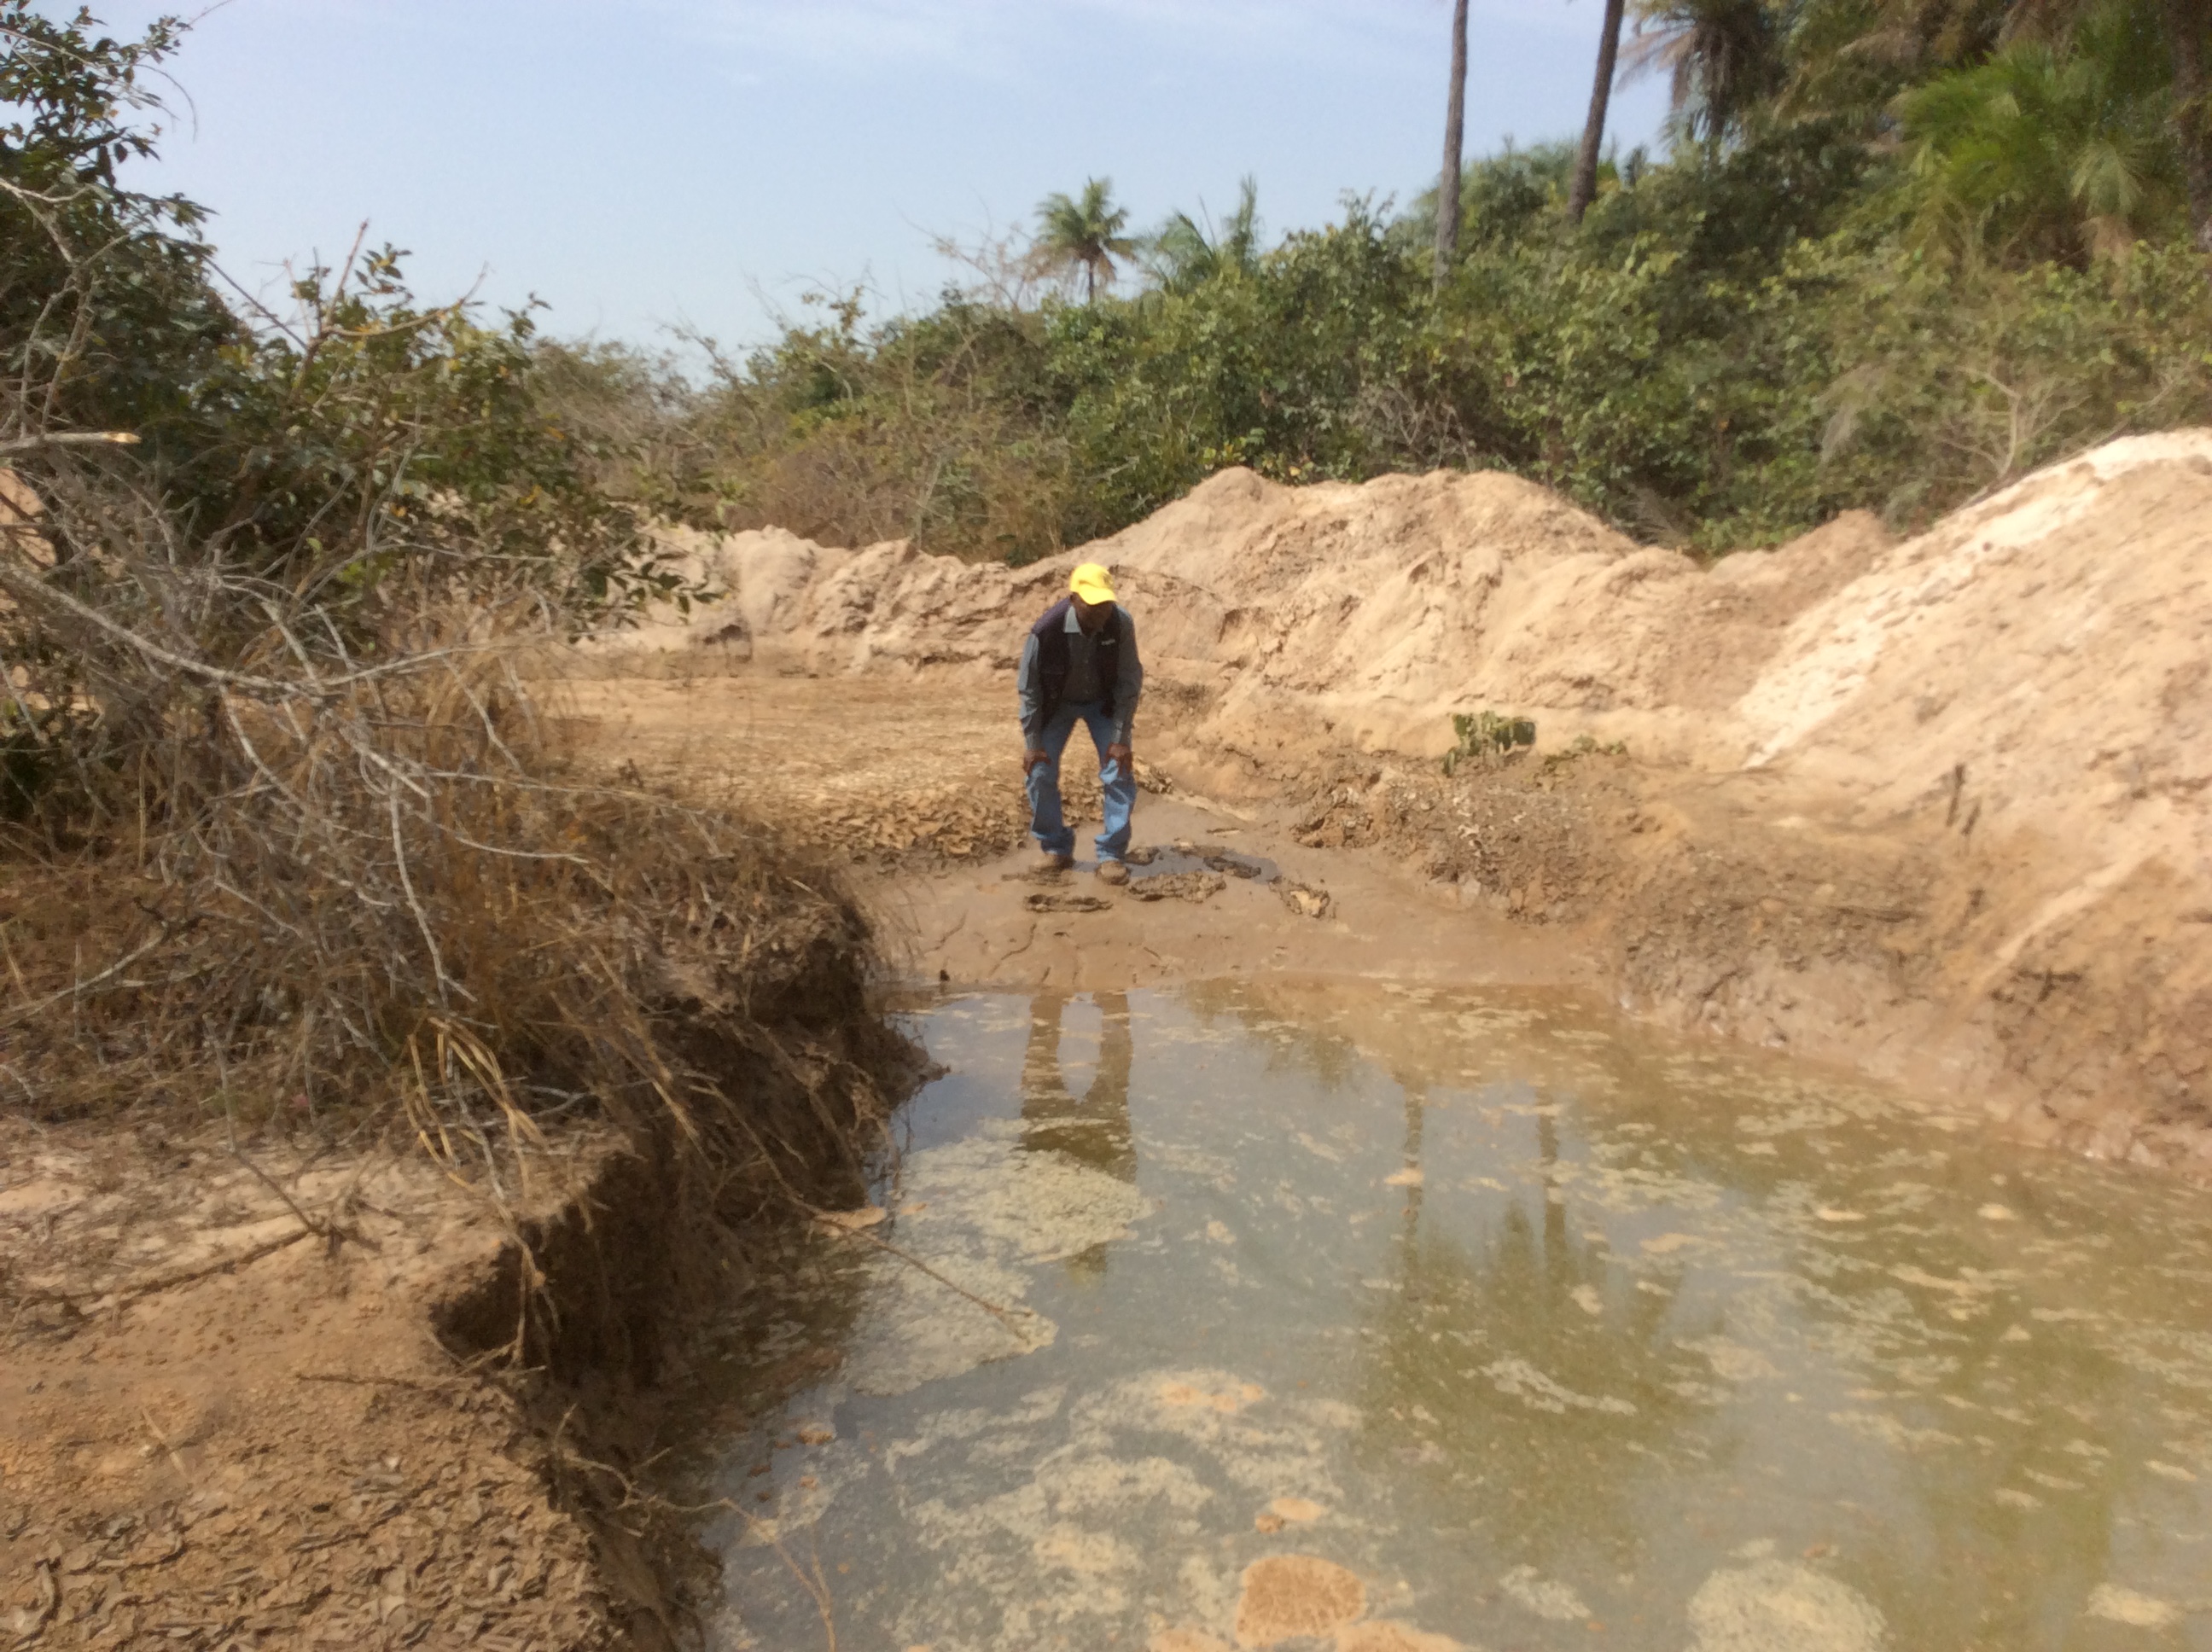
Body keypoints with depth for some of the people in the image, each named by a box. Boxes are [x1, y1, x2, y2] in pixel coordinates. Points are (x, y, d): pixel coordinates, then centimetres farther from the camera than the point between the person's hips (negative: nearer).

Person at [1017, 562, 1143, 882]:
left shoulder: (1121, 624, -30)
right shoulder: (1046, 631, -33)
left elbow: (1129, 682, -18)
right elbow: (1028, 688, -18)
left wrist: (1121, 739, -19)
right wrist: (1031, 743, -15)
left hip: (1103, 701, 1)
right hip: (1056, 702, 0)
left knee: (1120, 772, -10)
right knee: (1041, 772, -6)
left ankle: (1111, 853, 2)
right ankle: (1056, 847, 15)